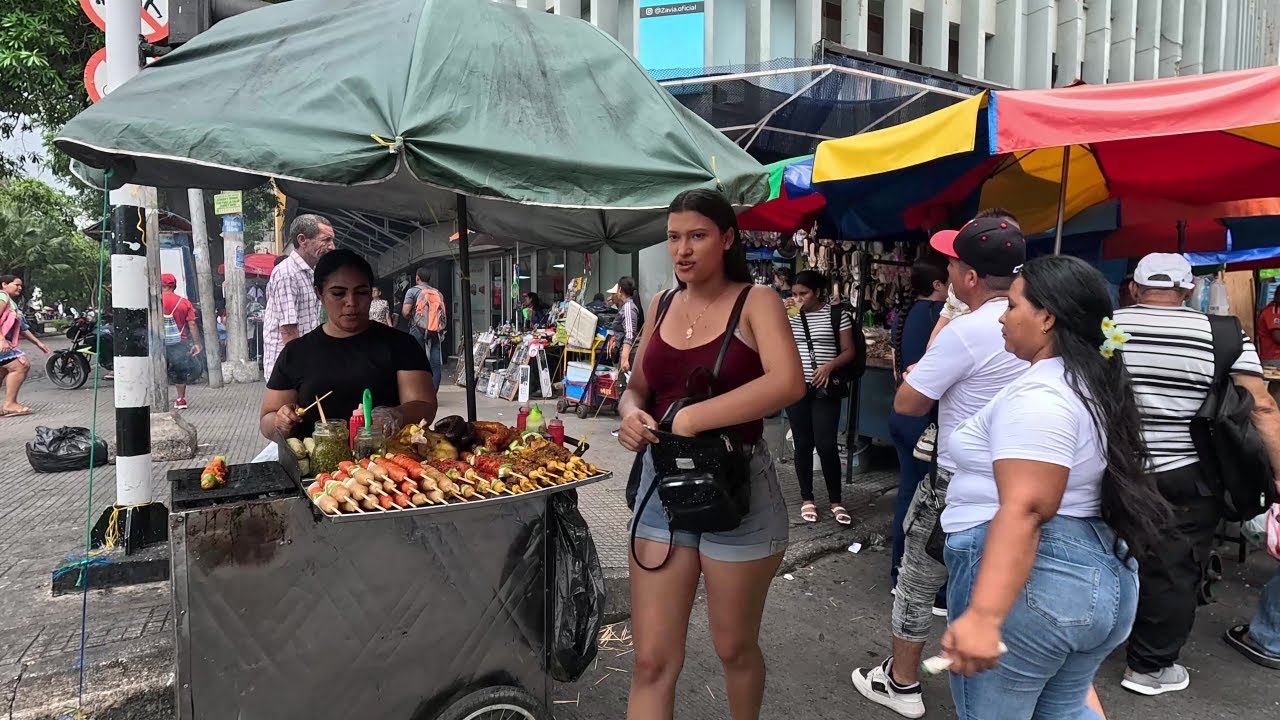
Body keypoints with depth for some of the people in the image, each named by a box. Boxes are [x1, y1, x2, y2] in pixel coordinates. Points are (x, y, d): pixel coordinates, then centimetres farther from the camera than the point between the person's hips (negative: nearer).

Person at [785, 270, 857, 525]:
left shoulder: (837, 314, 0)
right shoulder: (789, 314, 8)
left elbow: (849, 351, 0)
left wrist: (830, 365, -17)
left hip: (825, 389, -2)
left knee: (826, 445, -6)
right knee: (803, 444, 8)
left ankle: (835, 501, 10)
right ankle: (807, 498, 21)